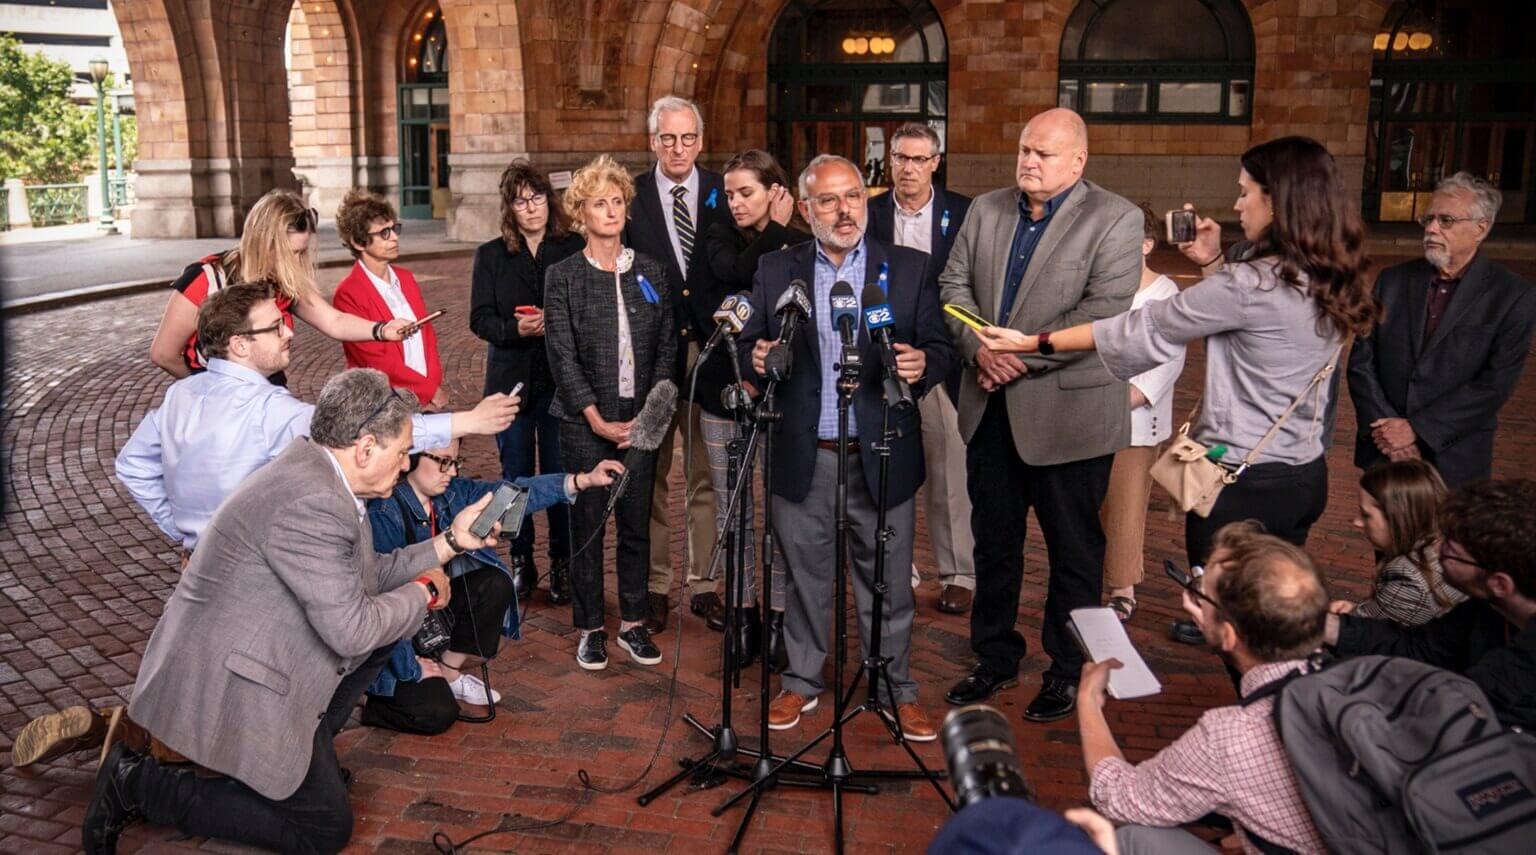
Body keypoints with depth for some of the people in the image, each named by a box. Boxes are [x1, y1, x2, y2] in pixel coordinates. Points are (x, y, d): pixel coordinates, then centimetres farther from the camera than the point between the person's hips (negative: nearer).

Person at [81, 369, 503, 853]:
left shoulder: (315, 472, 3)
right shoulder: (310, 502, -28)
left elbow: (360, 576, 12)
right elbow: (350, 628, -24)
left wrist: (450, 541, 9)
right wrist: (423, 591, -7)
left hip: (244, 660, 10)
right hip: (221, 693, -10)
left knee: (387, 615, 12)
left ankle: (306, 748, 15)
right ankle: (140, 782, 1)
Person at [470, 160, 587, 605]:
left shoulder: (575, 249, 1)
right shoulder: (490, 255, 7)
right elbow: (480, 319, 0)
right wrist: (515, 328, -18)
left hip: (561, 379, -2)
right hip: (510, 379, 2)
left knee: (561, 475, 0)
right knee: (516, 476, 9)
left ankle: (561, 565, 14)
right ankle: (521, 563, 22)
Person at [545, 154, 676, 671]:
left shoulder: (652, 273, 8)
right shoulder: (562, 277, 0)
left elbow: (665, 348, 6)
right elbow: (562, 355, -5)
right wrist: (597, 418, -12)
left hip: (640, 420, 2)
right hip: (585, 422, -2)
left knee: (637, 525, 6)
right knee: (587, 526, 3)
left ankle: (633, 623, 20)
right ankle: (590, 629, 16)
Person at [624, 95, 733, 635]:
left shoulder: (723, 194, 4)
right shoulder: (630, 197, 0)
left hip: (710, 349, 1)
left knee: (706, 475, 9)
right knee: (650, 474, 8)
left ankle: (704, 582, 21)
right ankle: (655, 585, 19)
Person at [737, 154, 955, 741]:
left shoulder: (908, 268, 3)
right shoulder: (775, 271, 6)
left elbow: (940, 347, 3)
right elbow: (750, 346, 7)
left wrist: (923, 363, -19)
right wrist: (757, 359, -16)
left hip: (881, 456, 0)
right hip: (802, 457, 1)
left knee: (887, 583, 8)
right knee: (805, 578, 12)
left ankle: (896, 690, 25)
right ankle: (802, 682, 30)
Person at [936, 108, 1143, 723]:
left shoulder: (1115, 220, -8)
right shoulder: (986, 210, 9)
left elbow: (1105, 312, -18)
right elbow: (954, 284, 6)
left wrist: (1024, 356, -19)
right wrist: (979, 347, -12)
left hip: (1067, 412, -5)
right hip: (991, 407, 5)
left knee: (1073, 549, 8)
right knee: (993, 540, 15)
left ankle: (1068, 671, 24)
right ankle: (995, 658, 32)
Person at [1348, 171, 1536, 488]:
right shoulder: (1393, 281, 5)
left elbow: (1496, 384, -12)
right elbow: (1361, 361, 2)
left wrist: (1416, 429, -17)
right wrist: (1383, 426, -10)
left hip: (1454, 459, -2)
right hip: (1382, 453, 3)